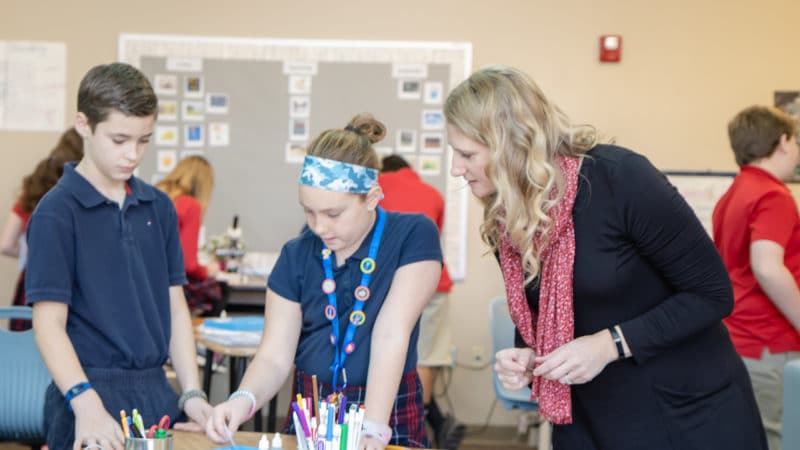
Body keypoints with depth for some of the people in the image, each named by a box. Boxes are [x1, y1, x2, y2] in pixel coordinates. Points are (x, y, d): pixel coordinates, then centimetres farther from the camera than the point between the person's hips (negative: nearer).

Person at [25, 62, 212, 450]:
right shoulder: (56, 213, -9)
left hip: (156, 391, 6)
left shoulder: (159, 207, 8)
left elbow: (175, 306, 10)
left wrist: (192, 394, 2)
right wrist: (85, 403, -25)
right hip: (90, 393, -5)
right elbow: (49, 323, -13)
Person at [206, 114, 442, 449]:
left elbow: (392, 334, -15)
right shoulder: (297, 256, 3)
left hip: (388, 413, -3)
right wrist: (244, 400, -20)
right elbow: (274, 357, 0)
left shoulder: (413, 236, -6)